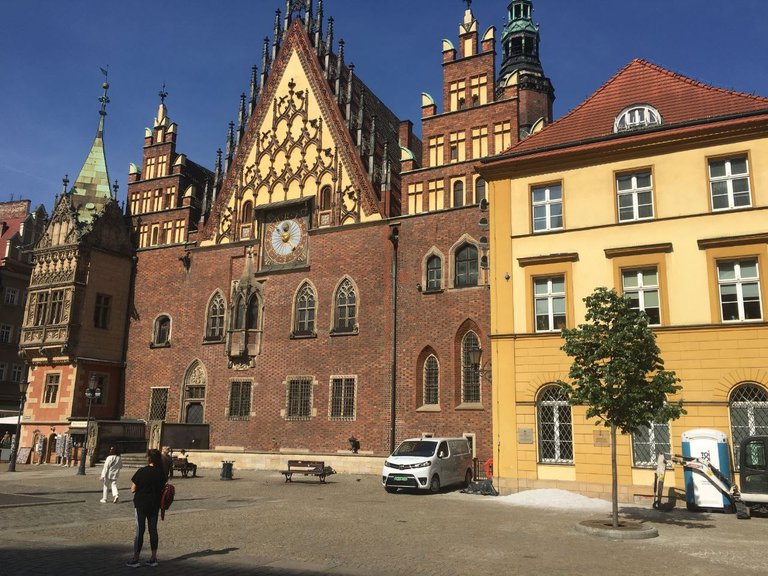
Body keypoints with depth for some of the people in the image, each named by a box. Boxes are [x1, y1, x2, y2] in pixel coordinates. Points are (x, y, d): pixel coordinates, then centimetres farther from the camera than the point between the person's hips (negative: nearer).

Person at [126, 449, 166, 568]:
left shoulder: (141, 472, -15)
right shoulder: (161, 473, -2)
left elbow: (133, 489, -11)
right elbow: (162, 489, 5)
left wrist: (141, 487, 7)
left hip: (141, 504, -4)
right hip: (155, 504, 4)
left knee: (140, 530, 4)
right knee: (153, 529, 10)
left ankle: (135, 559, 9)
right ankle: (153, 558, 15)